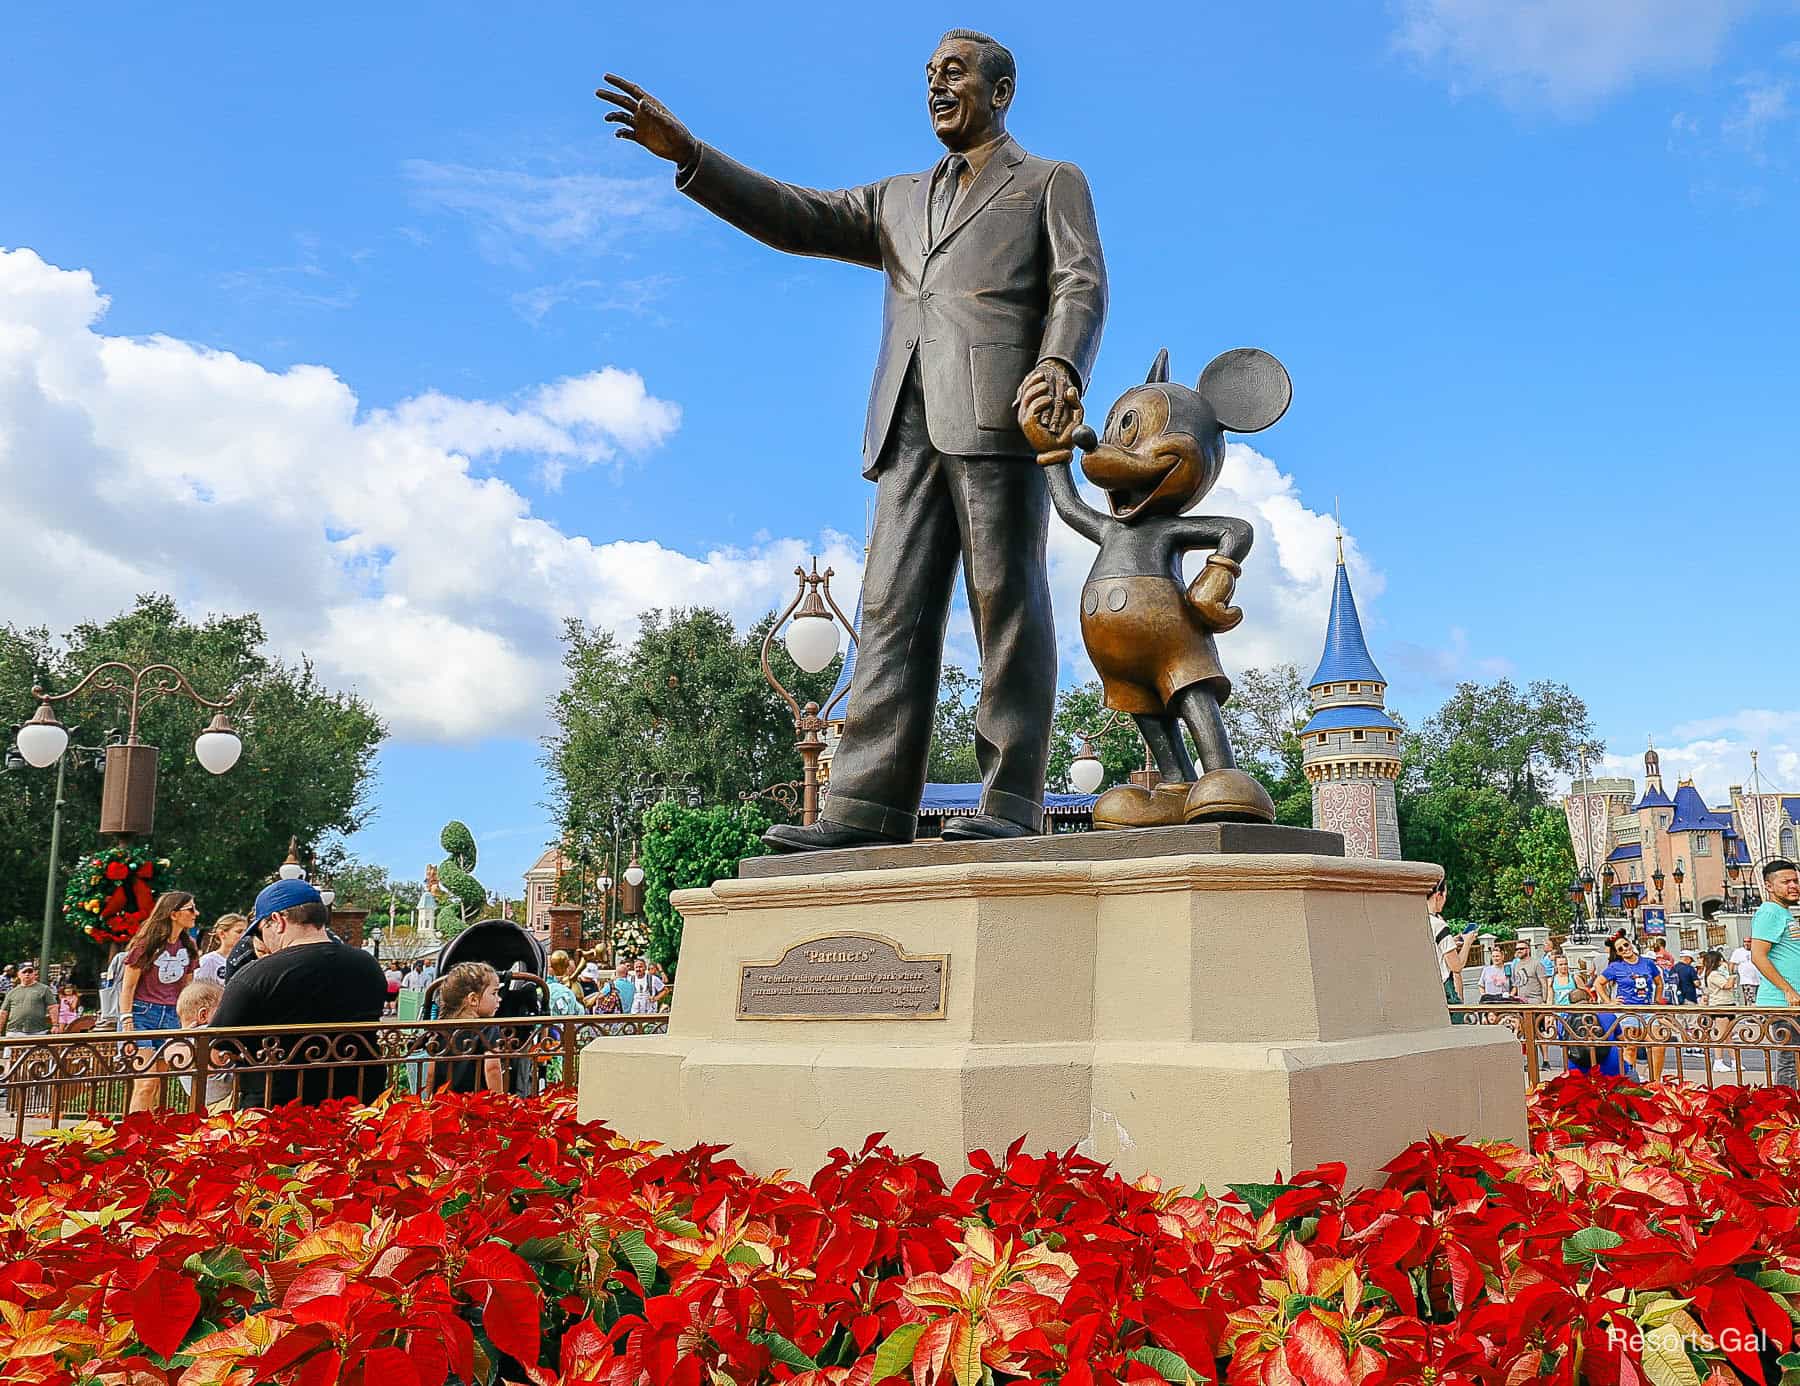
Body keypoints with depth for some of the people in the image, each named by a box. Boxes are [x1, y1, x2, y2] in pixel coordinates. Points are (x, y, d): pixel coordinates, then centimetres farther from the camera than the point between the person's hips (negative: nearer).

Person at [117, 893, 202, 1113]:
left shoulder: (188, 947, 11)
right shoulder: (147, 944, -5)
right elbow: (128, 986, -4)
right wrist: (127, 1023, -11)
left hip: (171, 1018, 6)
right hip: (142, 1013, -6)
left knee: (160, 1085, 4)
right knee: (146, 1082, -15)